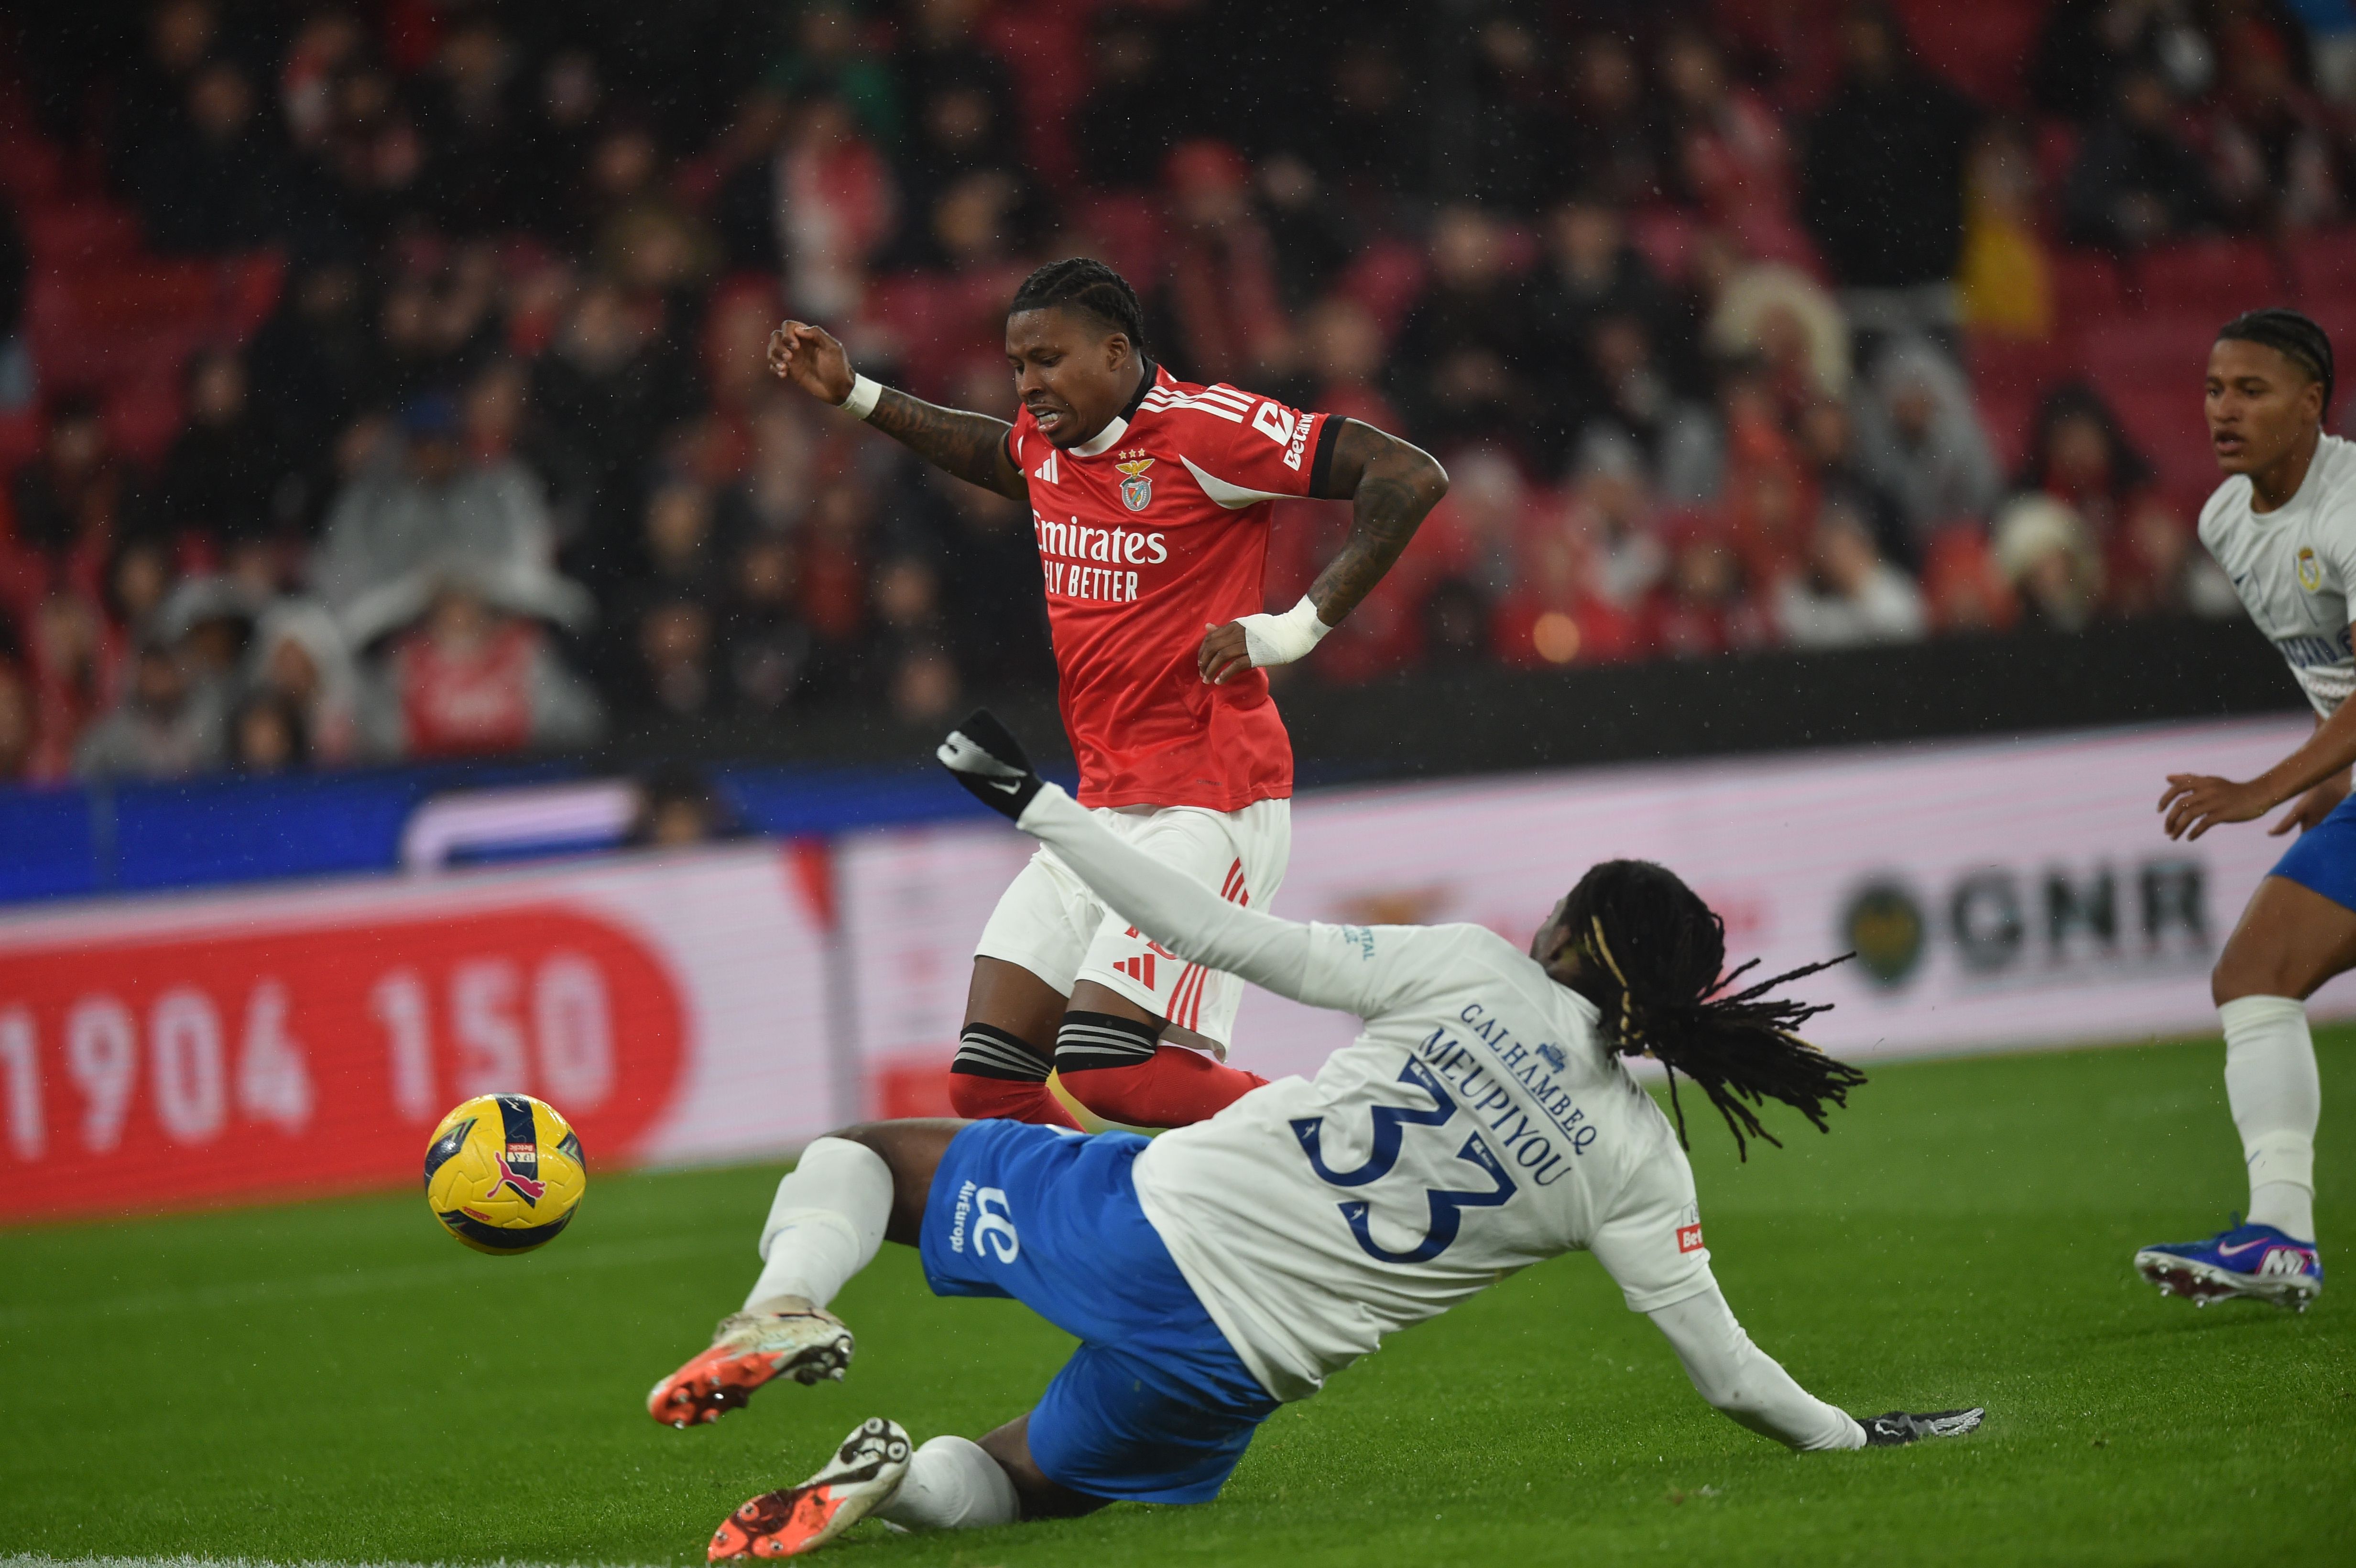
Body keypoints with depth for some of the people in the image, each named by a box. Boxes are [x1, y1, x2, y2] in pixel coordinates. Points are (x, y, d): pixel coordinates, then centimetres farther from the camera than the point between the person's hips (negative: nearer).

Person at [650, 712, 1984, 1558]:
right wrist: (1856, 1435, 25)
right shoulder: (1640, 1170, 2)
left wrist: (1039, 806, 4)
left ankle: (792, 1307, -14)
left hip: (1145, 1214, -1)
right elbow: (1727, 1370, 6)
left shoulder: (1475, 971, 0)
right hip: (1231, 1369, 1)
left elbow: (1231, 941, -3)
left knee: (862, 1158, 22)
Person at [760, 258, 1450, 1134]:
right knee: (987, 1083, -2)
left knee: (1113, 1069, -21)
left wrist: (1297, 627, -16)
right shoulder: (1046, 441, 11)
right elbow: (998, 456, 38)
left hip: (1209, 802, -8)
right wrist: (854, 397, 34)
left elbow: (1410, 479, -15)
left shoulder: (1203, 429, -12)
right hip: (1103, 803, 8)